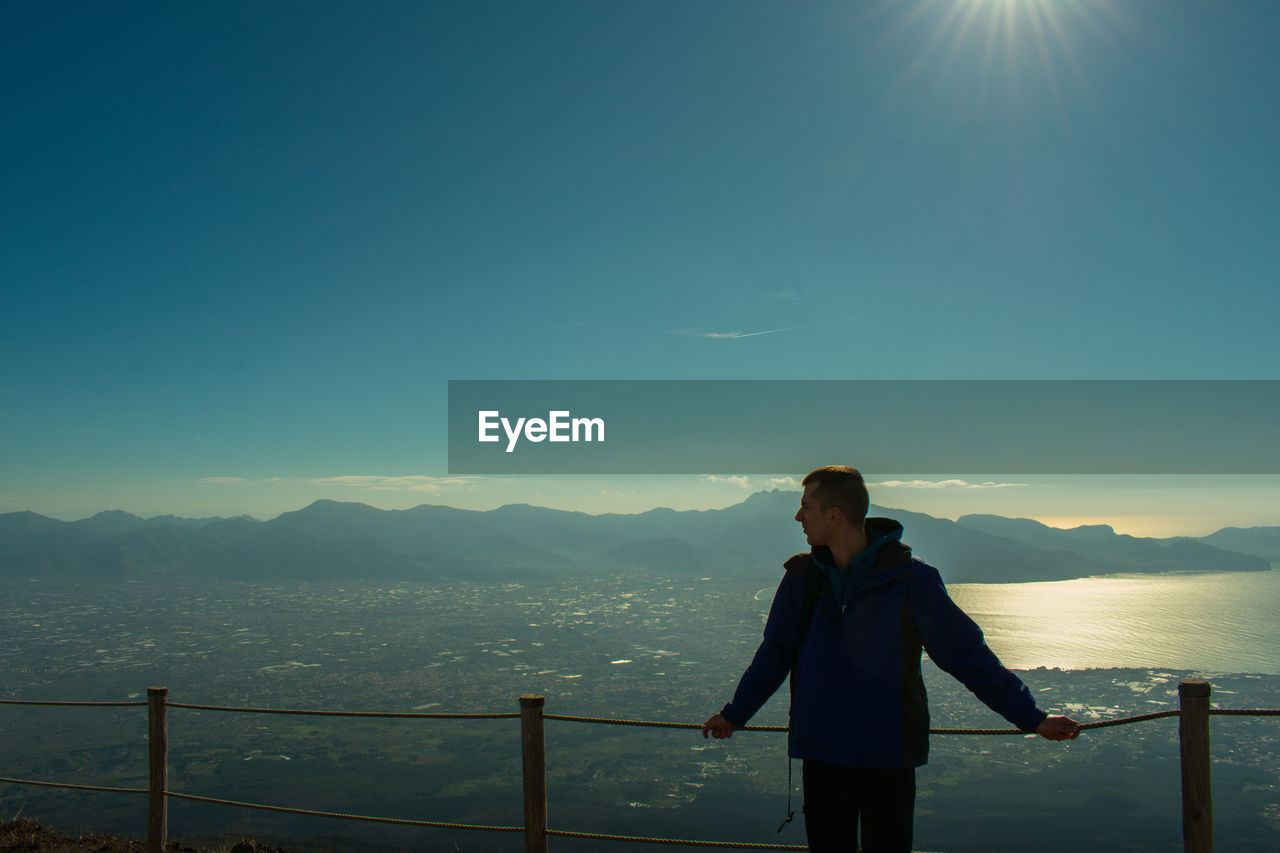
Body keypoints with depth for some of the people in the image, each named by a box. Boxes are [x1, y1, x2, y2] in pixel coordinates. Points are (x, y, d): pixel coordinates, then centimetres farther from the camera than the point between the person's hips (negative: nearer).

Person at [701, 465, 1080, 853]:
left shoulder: (910, 579, -10)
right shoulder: (802, 576, 1)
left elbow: (967, 654, -4)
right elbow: (774, 654, 13)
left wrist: (1030, 716, -5)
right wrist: (734, 714, 20)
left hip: (888, 756, -3)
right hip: (820, 753, 3)